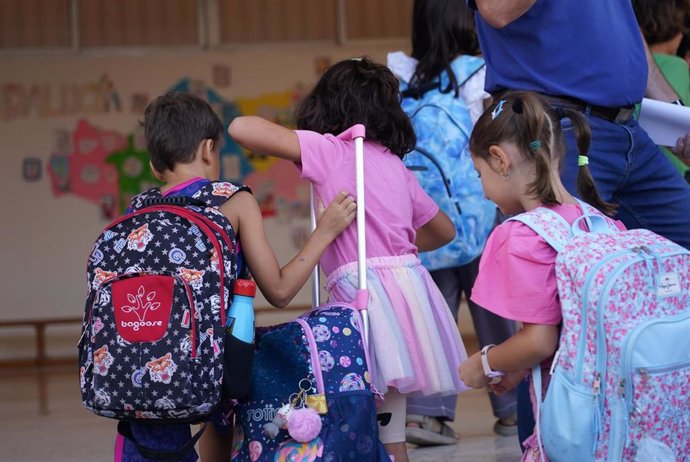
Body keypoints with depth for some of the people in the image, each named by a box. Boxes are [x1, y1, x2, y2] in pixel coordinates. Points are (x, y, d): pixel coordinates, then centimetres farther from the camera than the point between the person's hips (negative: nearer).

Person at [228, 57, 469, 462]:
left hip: (366, 289, -7)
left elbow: (241, 128, -6)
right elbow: (444, 230, 31)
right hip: (410, 285, 7)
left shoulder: (329, 150, 1)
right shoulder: (395, 164, 20)